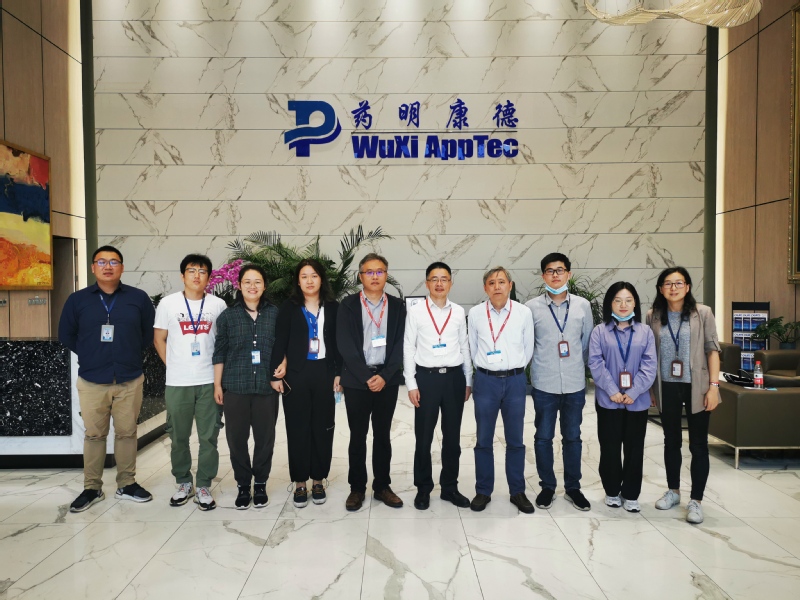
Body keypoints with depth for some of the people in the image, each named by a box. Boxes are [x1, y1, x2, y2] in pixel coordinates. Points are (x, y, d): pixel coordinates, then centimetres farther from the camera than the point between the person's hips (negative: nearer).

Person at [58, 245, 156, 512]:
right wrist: (90, 356, 8)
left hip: (129, 380, 0)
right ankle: (92, 488, 21)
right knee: (94, 435, 8)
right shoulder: (77, 299, 2)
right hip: (91, 381, 0)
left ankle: (127, 485, 21)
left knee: (127, 433, 8)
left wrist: (130, 354, 7)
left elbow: (149, 333, 9)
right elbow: (66, 335, 10)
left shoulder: (138, 298, 0)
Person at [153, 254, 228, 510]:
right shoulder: (168, 303, 2)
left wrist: (221, 369, 2)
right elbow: (159, 339, 8)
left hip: (210, 382, 0)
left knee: (209, 437, 4)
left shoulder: (218, 305, 1)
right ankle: (183, 483, 28)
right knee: (179, 437, 11)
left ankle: (204, 486, 17)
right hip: (177, 383, 1)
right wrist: (173, 365, 3)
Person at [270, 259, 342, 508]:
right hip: (296, 374, -1)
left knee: (322, 428, 6)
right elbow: (279, 343, -1)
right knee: (298, 428, 4)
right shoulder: (288, 308, 2)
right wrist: (275, 374, -6)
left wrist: (339, 373, 0)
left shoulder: (333, 307, 5)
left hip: (324, 372, 1)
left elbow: (339, 343, 6)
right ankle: (300, 482, 16)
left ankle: (318, 480, 19)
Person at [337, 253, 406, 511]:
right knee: (357, 436, 7)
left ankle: (382, 486, 23)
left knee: (383, 436, 11)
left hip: (387, 380, 2)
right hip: (356, 381, -1)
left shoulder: (397, 306, 4)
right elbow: (345, 345, -7)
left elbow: (400, 345, 0)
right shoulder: (348, 305, -1)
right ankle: (357, 487, 20)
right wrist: (366, 377, -14)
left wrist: (385, 376, -11)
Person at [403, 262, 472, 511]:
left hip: (454, 377, 2)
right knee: (424, 437, 7)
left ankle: (450, 487, 28)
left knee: (452, 436, 12)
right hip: (427, 377, -2)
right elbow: (408, 349, -2)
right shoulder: (416, 312, -2)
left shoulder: (459, 312, 5)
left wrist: (468, 381, 10)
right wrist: (411, 384, -6)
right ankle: (423, 488, 23)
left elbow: (464, 347, 9)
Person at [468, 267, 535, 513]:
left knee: (515, 440, 10)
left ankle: (517, 492, 24)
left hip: (515, 381, 0)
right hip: (486, 381, 0)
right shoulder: (475, 313, -2)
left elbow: (528, 349, 7)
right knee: (484, 440, 8)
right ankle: (483, 491, 21)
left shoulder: (524, 312, -3)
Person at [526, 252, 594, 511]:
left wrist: (578, 365, 10)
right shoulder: (532, 307, -5)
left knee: (573, 437, 12)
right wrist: (541, 363, 6)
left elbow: (587, 341, 9)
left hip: (575, 383, 1)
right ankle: (547, 487, 24)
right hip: (544, 383, -1)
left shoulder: (582, 305, 0)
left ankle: (573, 487, 27)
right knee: (543, 437, 8)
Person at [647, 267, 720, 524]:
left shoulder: (702, 313, -4)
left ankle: (696, 500, 15)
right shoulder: (653, 316, 1)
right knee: (671, 441, 14)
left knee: (698, 445, 4)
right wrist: (650, 387, 5)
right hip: (667, 387, 2)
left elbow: (712, 349, -4)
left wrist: (714, 385, -10)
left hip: (696, 387, -2)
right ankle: (673, 491, 30)